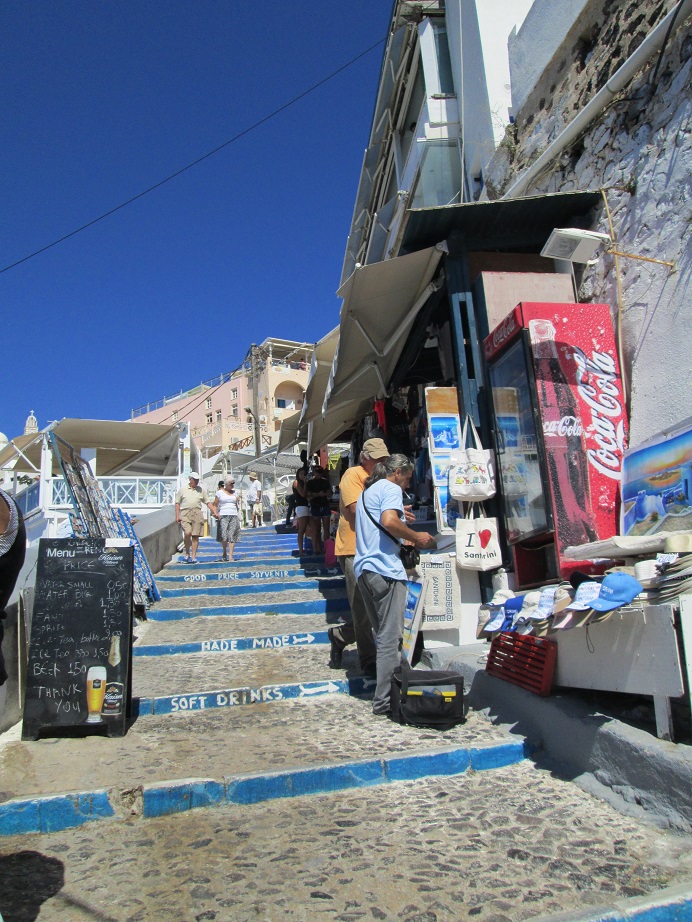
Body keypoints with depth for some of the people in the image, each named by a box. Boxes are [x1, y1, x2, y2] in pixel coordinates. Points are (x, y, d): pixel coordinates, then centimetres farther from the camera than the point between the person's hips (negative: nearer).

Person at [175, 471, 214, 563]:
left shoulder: (202, 490, 15)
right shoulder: (182, 489, 11)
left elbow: (207, 502, 17)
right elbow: (177, 503, 11)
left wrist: (214, 512, 6)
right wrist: (177, 516, 3)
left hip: (197, 513, 2)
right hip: (185, 513, -2)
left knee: (195, 536, -1)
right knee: (187, 533, -18)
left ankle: (193, 556, 6)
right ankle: (187, 553, 3)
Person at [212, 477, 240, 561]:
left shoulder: (234, 493, 17)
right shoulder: (220, 492, 7)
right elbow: (214, 505, 7)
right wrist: (215, 513, -10)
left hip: (234, 516, 3)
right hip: (223, 516, -3)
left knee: (232, 536, -7)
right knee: (224, 535, -15)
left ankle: (230, 555, -6)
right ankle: (224, 552, 8)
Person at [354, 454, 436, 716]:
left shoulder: (367, 491, 25)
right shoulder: (391, 488, -3)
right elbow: (389, 521, -21)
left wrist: (406, 540, 27)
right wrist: (417, 537, -8)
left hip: (363, 569, 10)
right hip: (385, 569, -9)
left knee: (383, 634, 17)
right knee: (390, 638, -5)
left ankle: (383, 693, 22)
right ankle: (385, 701, -2)